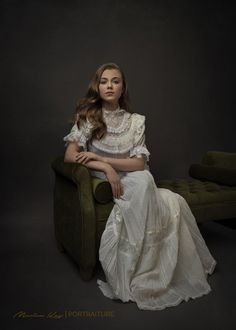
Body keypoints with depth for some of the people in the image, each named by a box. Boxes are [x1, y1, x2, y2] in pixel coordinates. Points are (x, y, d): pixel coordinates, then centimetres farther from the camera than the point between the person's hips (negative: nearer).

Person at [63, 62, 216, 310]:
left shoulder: (135, 120, 5)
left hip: (134, 183, 3)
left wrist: (101, 158, -15)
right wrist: (106, 168, -22)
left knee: (174, 202, -21)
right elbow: (70, 155, -9)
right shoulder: (88, 117, 1)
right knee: (142, 183, -31)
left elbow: (140, 163, -4)